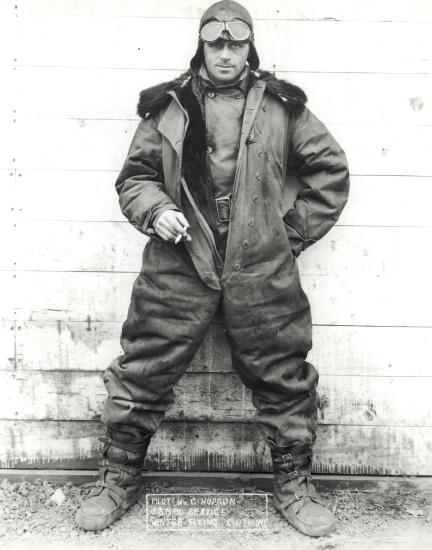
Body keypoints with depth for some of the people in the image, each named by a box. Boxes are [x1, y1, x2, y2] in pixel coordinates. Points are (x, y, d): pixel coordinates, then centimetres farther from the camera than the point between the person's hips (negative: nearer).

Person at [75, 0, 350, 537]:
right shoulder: (168, 106, 9)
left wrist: (294, 232, 6)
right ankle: (118, 479, 25)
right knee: (144, 372, 3)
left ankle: (294, 485, 27)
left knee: (283, 378, 6)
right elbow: (134, 175, 13)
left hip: (262, 270, 1)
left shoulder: (281, 106, 9)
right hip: (179, 263, 0)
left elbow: (331, 170, 13)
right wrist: (155, 210, -8)